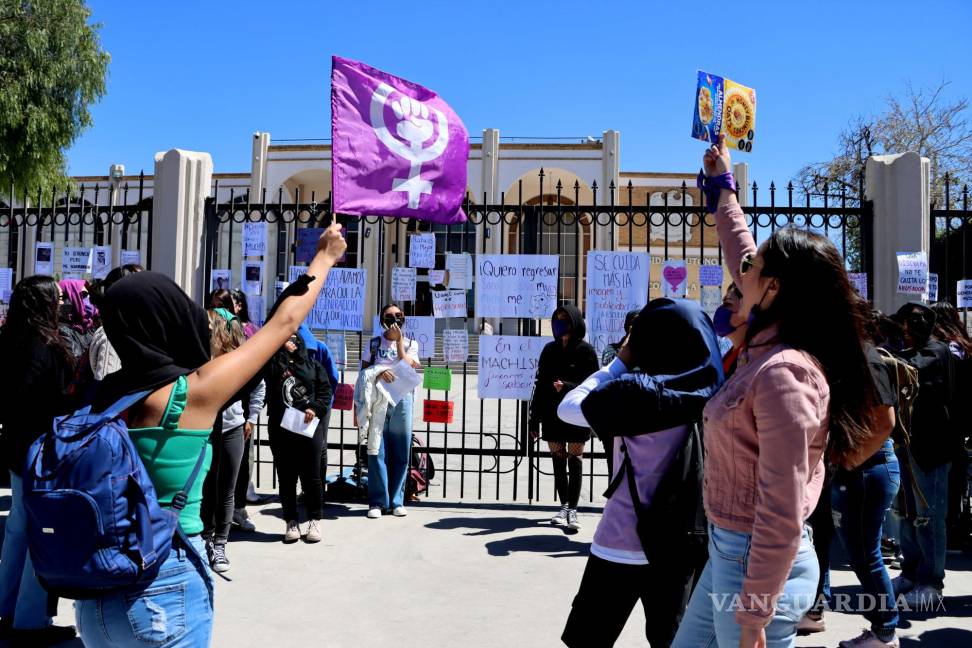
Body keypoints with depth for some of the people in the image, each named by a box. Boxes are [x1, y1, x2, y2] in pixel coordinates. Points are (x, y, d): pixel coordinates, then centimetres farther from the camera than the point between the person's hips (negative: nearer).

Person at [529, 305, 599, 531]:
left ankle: (572, 509, 2)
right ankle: (564, 506, 17)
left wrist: (567, 387, -23)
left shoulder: (585, 350, -3)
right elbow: (540, 383, 11)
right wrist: (534, 418, 9)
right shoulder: (550, 349, 9)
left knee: (574, 460, -2)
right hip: (552, 414, 4)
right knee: (558, 461, 7)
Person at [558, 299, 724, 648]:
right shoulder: (709, 392, 0)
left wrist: (620, 362, -2)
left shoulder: (636, 391, -16)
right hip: (683, 544, 5)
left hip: (623, 545, -5)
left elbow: (567, 408, -8)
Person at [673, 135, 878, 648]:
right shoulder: (771, 347, 1)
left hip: (756, 564, -9)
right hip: (731, 550, 9)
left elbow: (782, 511, -26)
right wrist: (722, 187, 30)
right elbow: (745, 263, 20)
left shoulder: (783, 374, -25)